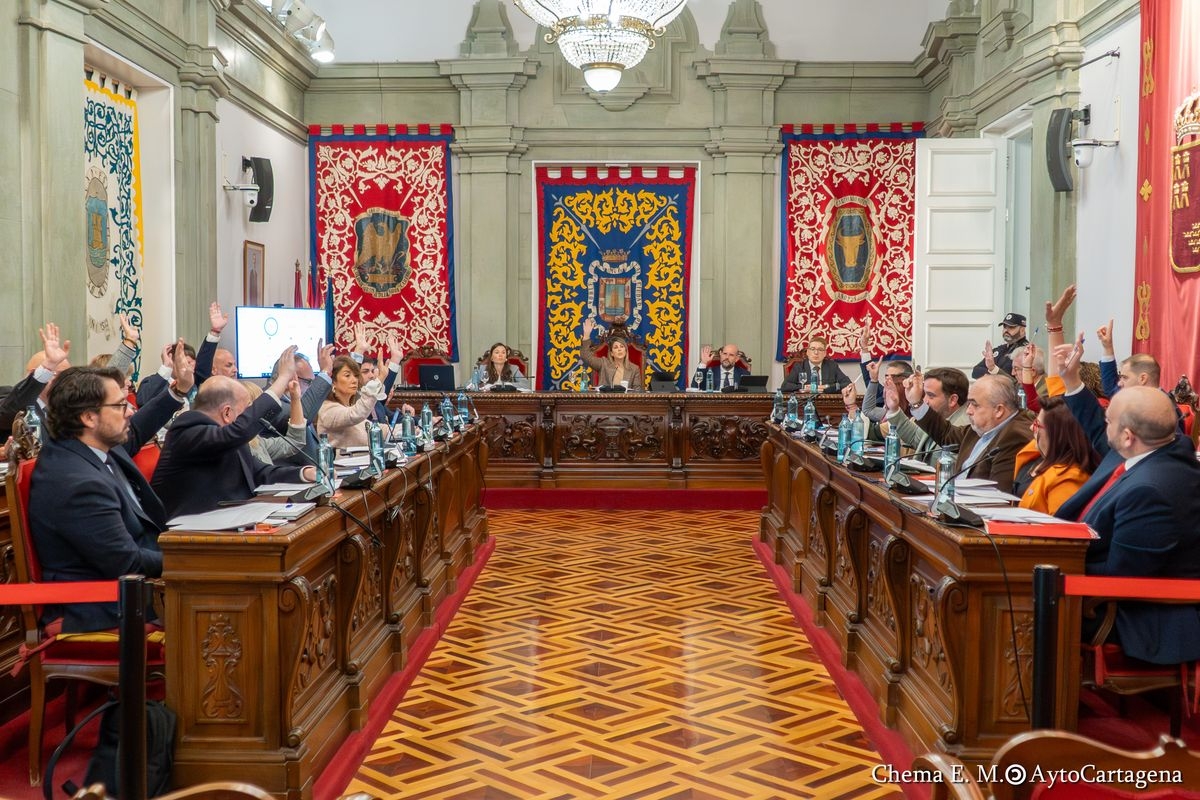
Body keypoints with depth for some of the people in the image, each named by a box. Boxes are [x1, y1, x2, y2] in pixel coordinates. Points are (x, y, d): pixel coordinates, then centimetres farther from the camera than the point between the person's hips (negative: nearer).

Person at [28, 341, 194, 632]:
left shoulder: (93, 444, -1)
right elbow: (127, 564, -24)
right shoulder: (77, 485, -29)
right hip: (103, 611, -9)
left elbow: (133, 433, 23)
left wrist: (178, 390, 16)